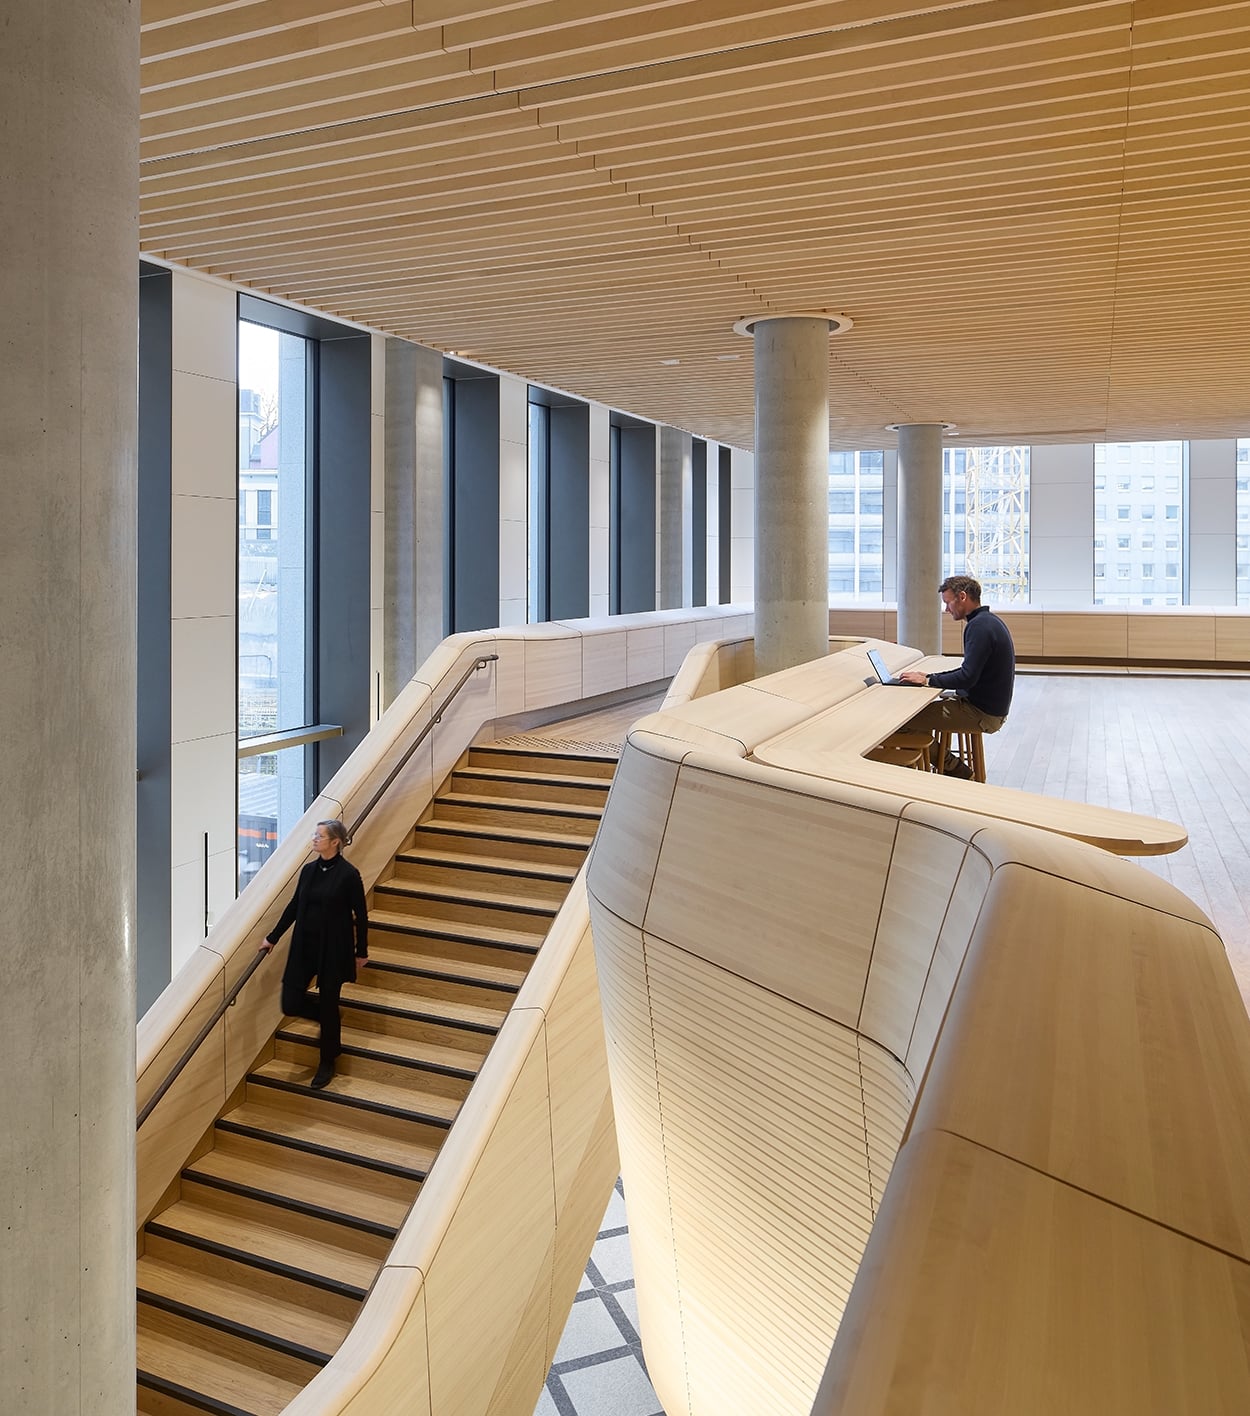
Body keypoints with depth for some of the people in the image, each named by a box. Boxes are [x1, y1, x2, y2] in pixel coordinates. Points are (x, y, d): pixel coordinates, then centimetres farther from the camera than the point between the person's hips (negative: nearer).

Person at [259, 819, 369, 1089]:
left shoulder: (348, 874, -12)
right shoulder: (309, 870, 5)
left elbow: (360, 915, -6)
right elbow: (294, 907, 13)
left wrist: (361, 951, -3)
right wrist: (273, 937, 16)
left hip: (333, 948, -5)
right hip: (305, 945, 5)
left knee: (328, 1004, 3)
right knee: (291, 1003, 2)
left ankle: (327, 1064, 22)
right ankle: (331, 1020, 32)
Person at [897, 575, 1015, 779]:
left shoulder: (979, 626, -21)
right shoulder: (988, 621, 12)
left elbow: (967, 677, -26)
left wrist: (928, 680, -14)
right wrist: (931, 677, 8)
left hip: (983, 714, -11)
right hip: (991, 707, 11)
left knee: (910, 720, -12)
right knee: (929, 705, 22)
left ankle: (957, 771, 2)